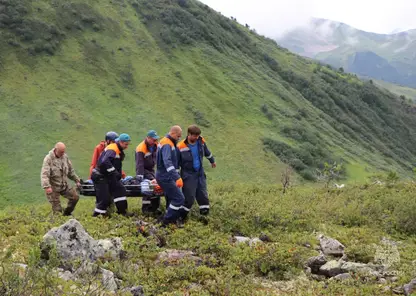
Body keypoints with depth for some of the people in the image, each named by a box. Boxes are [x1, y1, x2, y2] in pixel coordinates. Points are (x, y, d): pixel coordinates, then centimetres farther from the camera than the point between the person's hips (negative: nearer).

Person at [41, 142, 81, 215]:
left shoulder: (65, 157, 2)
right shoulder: (48, 159, -17)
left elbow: (71, 171, 16)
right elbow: (44, 174, -27)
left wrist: (77, 180, 16)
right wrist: (47, 187, -40)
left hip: (65, 185, 6)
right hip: (53, 187, -6)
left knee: (75, 197, 1)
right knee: (57, 209, -4)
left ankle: (66, 213, 20)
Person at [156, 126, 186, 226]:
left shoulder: (165, 142, 13)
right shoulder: (167, 144, -19)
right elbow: (167, 162, -33)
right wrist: (177, 177, -42)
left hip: (164, 176, 10)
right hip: (165, 177, -10)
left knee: (171, 199, 15)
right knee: (179, 198, -10)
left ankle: (169, 220, 21)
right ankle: (166, 220, -5)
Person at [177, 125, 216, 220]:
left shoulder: (201, 142, -3)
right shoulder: (181, 147, -18)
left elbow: (207, 152, 18)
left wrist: (212, 161, 34)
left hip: (200, 173, 5)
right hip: (188, 175, -5)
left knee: (203, 195, 10)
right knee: (189, 198, -7)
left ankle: (205, 214, 20)